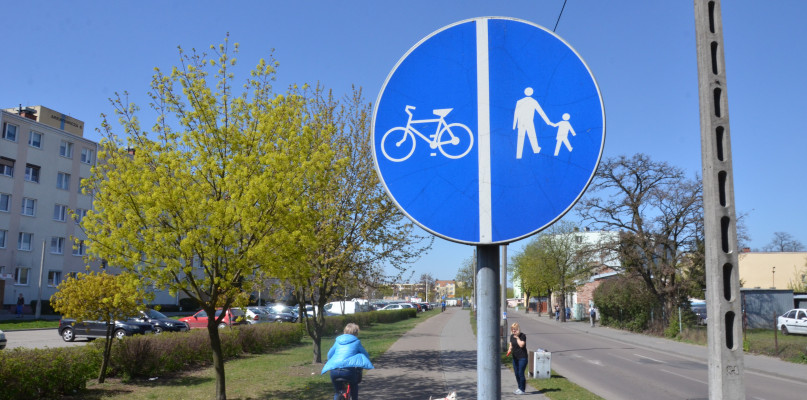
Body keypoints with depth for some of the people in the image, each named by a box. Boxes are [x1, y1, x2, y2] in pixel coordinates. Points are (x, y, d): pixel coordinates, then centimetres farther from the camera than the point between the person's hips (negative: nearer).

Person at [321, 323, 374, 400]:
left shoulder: (338, 341, 24)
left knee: (337, 391, 24)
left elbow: (329, 354, 34)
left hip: (334, 370, 3)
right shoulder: (356, 342, 14)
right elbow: (365, 355, 21)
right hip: (348, 370, -3)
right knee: (354, 387, 28)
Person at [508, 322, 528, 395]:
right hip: (515, 357, 7)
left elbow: (521, 345, -21)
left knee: (521, 373, -7)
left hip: (522, 357, -7)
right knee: (516, 373, 11)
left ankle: (522, 389, 3)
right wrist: (509, 350, -4)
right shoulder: (512, 336, 8)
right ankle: (519, 388, 24)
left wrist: (517, 337, -16)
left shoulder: (522, 336, -11)